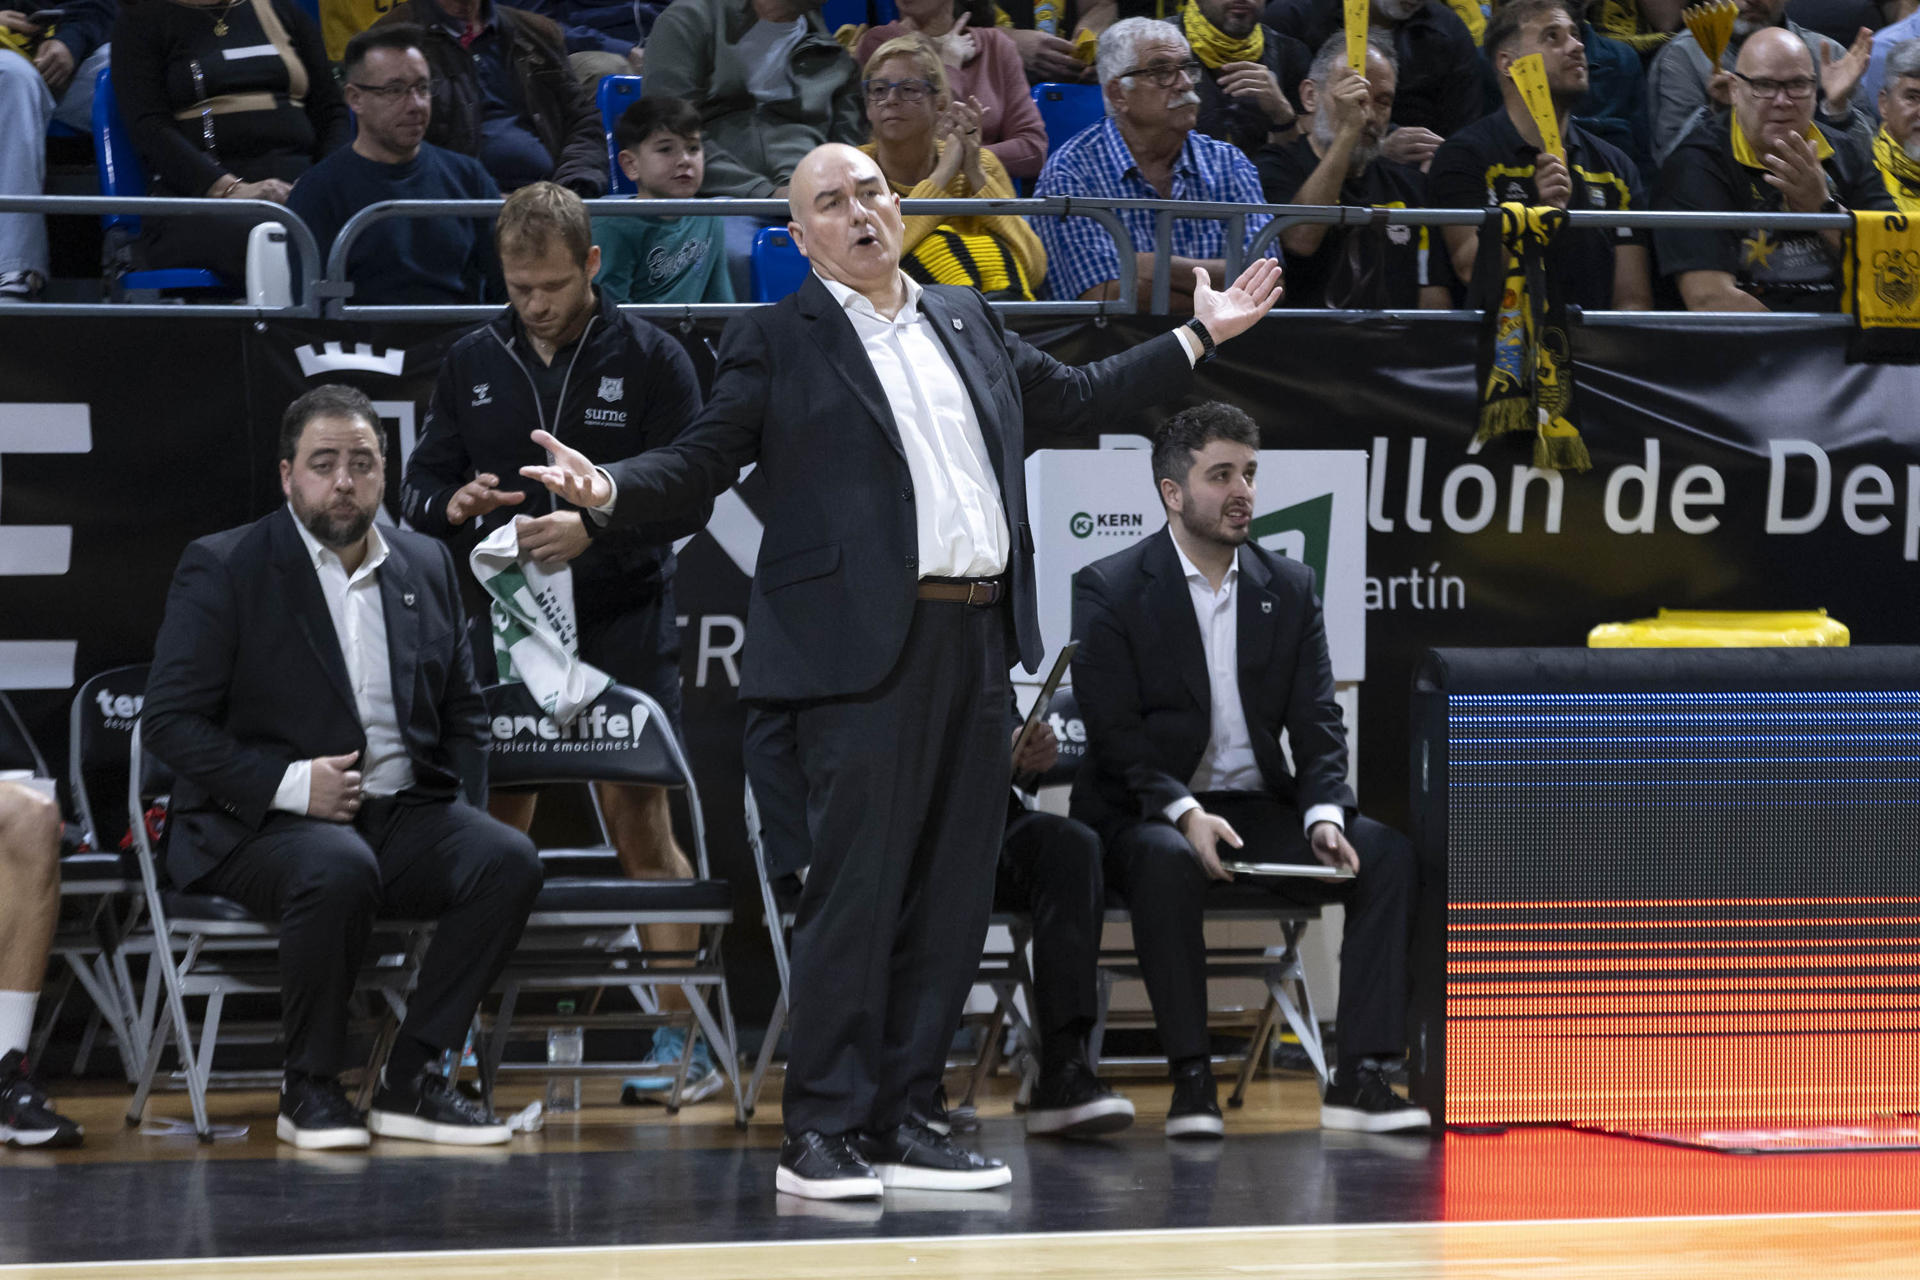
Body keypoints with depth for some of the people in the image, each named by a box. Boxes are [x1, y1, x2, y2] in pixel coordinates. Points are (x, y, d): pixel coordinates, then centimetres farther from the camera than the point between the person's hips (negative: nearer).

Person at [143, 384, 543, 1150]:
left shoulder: (427, 567, 13)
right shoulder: (221, 569, -2)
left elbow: (463, 712, 21)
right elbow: (169, 719, -7)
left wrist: (464, 815, 3)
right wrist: (289, 785, -18)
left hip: (406, 813, 5)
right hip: (261, 825, -5)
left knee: (508, 860, -23)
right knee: (338, 869, -38)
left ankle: (411, 1080, -13)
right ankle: (309, 1089, -18)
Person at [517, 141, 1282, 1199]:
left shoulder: (966, 321, 19)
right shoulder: (775, 343, 3)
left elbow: (1074, 397, 30)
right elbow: (699, 464, 1)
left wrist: (1200, 337, 32)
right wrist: (609, 489, -18)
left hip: (978, 641, 6)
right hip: (866, 647, -6)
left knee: (952, 894, 7)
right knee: (856, 886, -10)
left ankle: (899, 1121, 14)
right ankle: (821, 1134, -5)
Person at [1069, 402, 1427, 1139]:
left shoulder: (1289, 588, 11)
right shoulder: (1108, 591, -3)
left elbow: (1316, 722, 6)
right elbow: (1115, 734, -11)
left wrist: (1324, 814, -15)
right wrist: (1184, 813, -28)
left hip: (1260, 809, 4)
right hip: (1146, 813, -4)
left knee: (1390, 852, -20)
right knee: (1166, 860, -39)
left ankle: (1361, 1077, -21)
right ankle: (1191, 1078, -31)